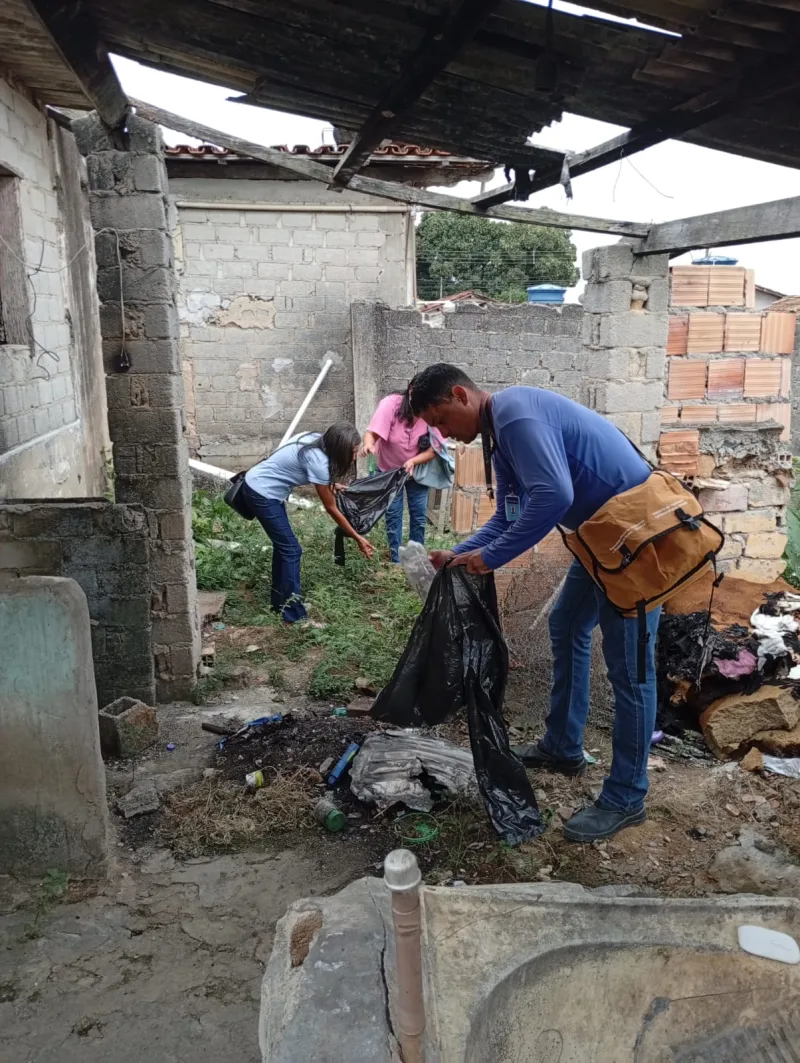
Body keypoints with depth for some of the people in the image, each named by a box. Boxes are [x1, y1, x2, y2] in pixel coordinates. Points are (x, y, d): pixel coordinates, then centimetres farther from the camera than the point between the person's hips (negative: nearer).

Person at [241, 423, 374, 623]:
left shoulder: (316, 440, -3)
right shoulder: (317, 461, -26)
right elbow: (331, 509, -15)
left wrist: (331, 484, 16)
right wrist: (358, 538, -8)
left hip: (258, 486, 10)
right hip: (262, 494, -10)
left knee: (283, 545, 17)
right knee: (291, 550, -6)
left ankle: (279, 602, 28)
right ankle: (295, 615, -1)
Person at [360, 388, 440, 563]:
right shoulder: (390, 404, -30)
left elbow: (433, 450, -20)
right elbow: (372, 433, -37)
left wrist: (413, 461, -38)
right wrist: (369, 445, -60)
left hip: (417, 470, 2)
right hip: (389, 469, -2)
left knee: (419, 515, 6)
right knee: (393, 515, 1)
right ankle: (396, 561, 15)